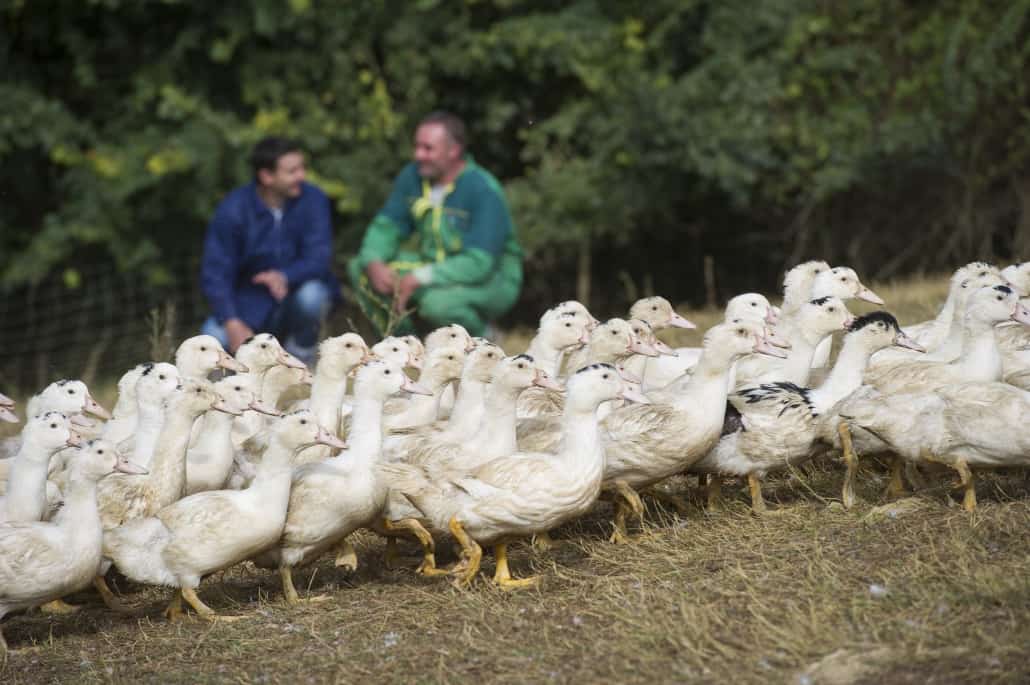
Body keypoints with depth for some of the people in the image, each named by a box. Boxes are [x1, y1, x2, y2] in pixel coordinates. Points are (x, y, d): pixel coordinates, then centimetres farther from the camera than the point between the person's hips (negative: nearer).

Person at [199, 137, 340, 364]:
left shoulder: (312, 199, -11)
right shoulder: (233, 210, -11)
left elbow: (318, 258, -18)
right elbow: (214, 273, -12)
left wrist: (285, 276, -41)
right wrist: (232, 323, -29)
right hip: (251, 305, 0)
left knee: (311, 293, -35)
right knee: (213, 337, -27)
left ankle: (301, 357, -3)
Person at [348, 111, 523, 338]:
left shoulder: (484, 190, -23)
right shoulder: (412, 176, -4)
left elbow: (479, 264, -29)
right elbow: (385, 227, 1)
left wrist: (419, 278, -35)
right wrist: (374, 263, -22)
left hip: (491, 279, -7)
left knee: (439, 301, -39)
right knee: (359, 269, -8)